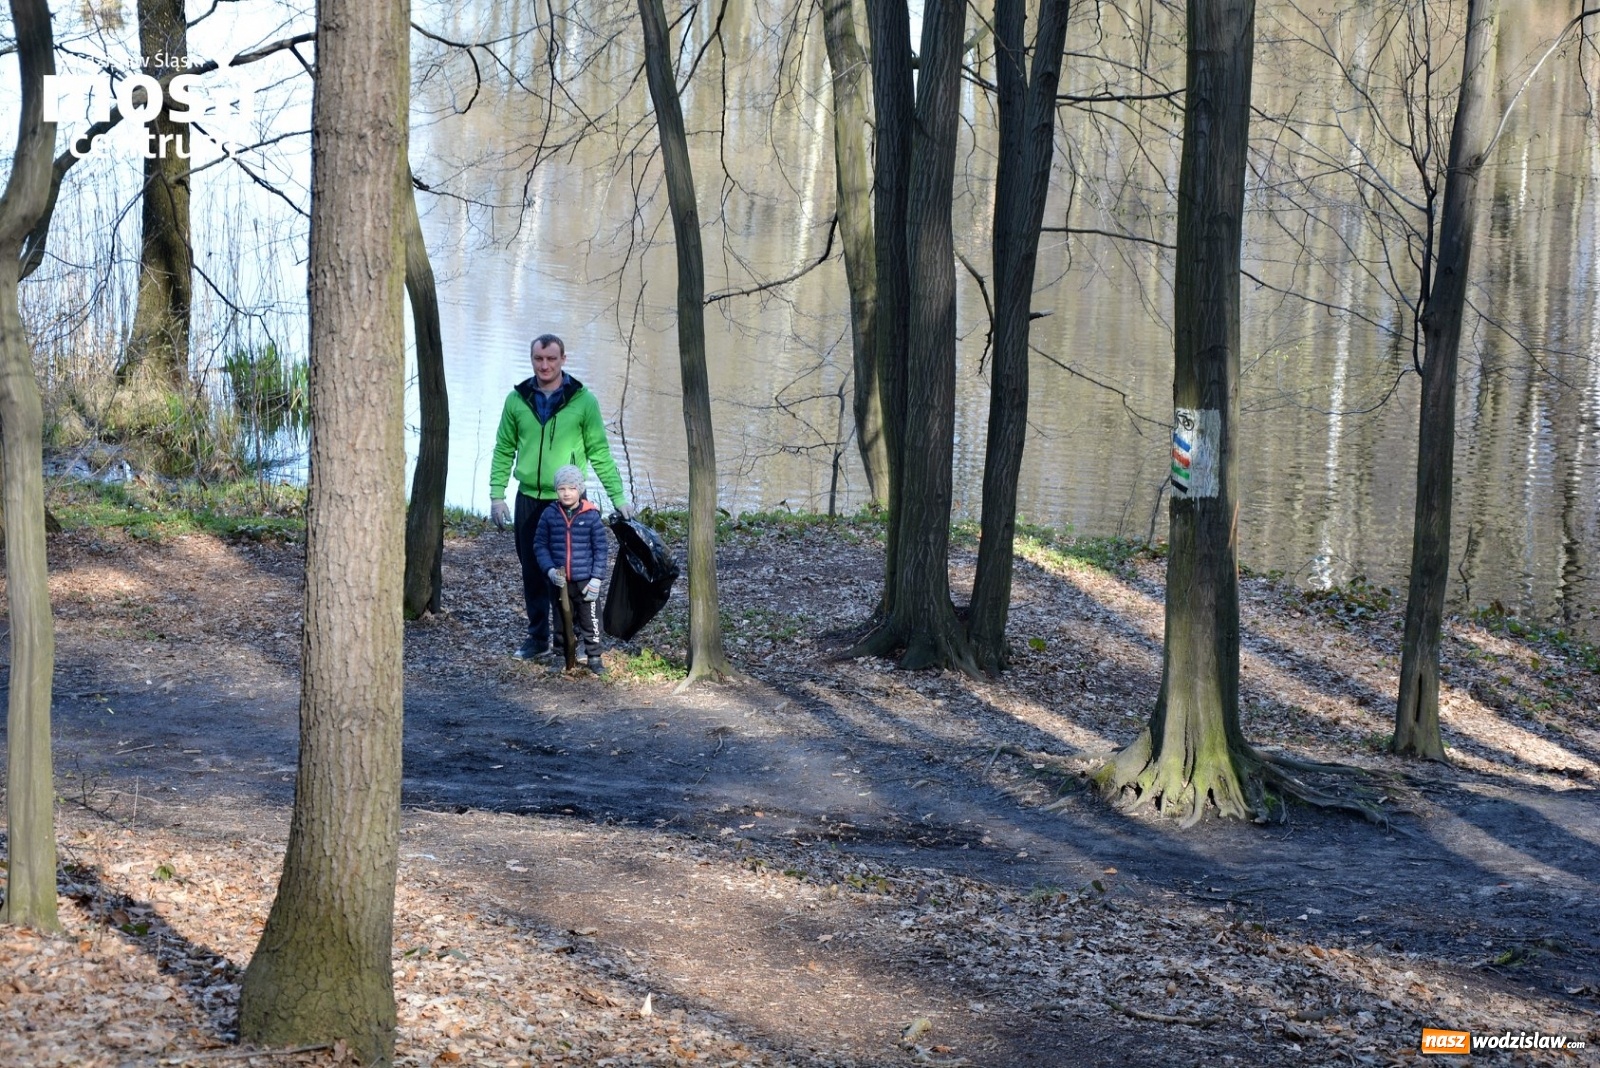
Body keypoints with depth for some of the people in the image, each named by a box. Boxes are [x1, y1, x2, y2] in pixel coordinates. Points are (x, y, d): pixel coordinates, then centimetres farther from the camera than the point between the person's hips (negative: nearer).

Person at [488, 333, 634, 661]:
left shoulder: (583, 401, -3)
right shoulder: (517, 400, 3)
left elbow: (599, 453, 0)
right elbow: (504, 451, 8)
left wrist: (618, 497, -3)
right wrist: (497, 495, 1)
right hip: (529, 500, 3)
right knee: (533, 572, 9)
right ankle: (538, 638, 21)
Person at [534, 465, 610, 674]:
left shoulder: (591, 516, -7)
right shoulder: (549, 515, -2)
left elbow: (601, 549, -3)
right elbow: (540, 545, 4)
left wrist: (596, 578, -8)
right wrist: (549, 569, -11)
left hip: (585, 581, -2)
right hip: (560, 581, 2)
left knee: (590, 621, 3)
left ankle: (594, 657, 15)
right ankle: (565, 657, 25)